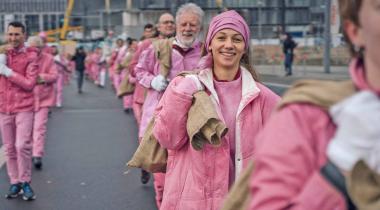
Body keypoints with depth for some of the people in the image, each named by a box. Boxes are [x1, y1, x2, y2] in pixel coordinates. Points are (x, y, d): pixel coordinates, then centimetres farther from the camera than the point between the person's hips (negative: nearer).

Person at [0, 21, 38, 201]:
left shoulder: (30, 56, -4)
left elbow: (29, 83, -11)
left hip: (24, 108, -4)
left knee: (22, 146, -10)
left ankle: (25, 182, 5)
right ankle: (14, 183, 16)